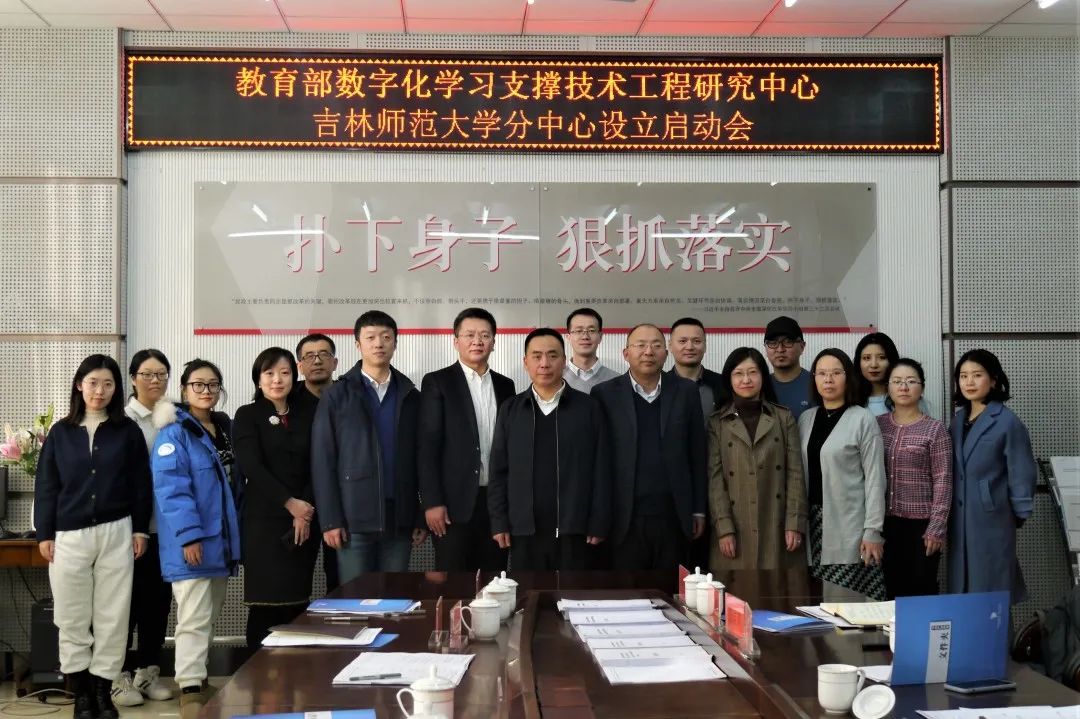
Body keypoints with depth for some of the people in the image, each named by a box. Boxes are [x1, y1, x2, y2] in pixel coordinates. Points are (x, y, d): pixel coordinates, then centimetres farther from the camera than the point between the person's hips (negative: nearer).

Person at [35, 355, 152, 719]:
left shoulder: (128, 431, 3)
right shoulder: (60, 432, 5)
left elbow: (140, 484, 5)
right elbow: (46, 486, 5)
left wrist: (140, 529, 0)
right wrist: (44, 534, 0)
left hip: (115, 533, 0)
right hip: (70, 536, 1)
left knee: (112, 616, 3)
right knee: (72, 619, 4)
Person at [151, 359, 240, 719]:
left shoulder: (225, 429, 14)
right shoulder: (174, 433, -9)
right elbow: (171, 488, -17)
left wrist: (236, 535, 15)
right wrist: (189, 534, -24)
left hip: (222, 539, 7)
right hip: (192, 542, -7)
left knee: (209, 617, 15)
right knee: (194, 618, -8)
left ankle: (198, 675, 26)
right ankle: (190, 689, -3)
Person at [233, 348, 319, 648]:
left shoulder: (307, 414, 12)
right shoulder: (247, 416, 5)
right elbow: (250, 466, -7)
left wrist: (305, 513, -8)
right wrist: (289, 502, -13)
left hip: (303, 522, 3)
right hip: (263, 521, -2)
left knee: (297, 603, 1)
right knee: (265, 604, -5)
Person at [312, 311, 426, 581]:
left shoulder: (410, 396, 11)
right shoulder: (337, 395, 3)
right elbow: (322, 460, -1)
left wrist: (422, 517, 4)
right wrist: (330, 519, -8)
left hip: (399, 517, 2)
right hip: (354, 517, -2)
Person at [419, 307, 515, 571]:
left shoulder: (505, 385, 13)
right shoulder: (437, 382, -1)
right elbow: (428, 446, -6)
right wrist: (431, 502, -13)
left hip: (498, 500, 4)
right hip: (455, 502, -4)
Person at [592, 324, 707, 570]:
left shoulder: (686, 392, 6)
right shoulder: (605, 394, 1)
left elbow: (697, 454, 8)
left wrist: (699, 510, 6)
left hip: (673, 518, 2)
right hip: (624, 519, -1)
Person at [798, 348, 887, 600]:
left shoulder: (863, 419, -4)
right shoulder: (806, 419, 11)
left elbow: (874, 478, -6)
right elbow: (798, 473, 12)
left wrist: (873, 530, -11)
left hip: (849, 525, -4)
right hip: (814, 524, 4)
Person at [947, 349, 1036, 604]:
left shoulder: (1007, 422, -12)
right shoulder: (958, 419, 9)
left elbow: (1022, 473, -9)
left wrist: (1019, 514, -4)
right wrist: (948, 514, 8)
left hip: (992, 518, -6)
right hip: (959, 519, 6)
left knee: (991, 590, 1)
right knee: (962, 587, 9)